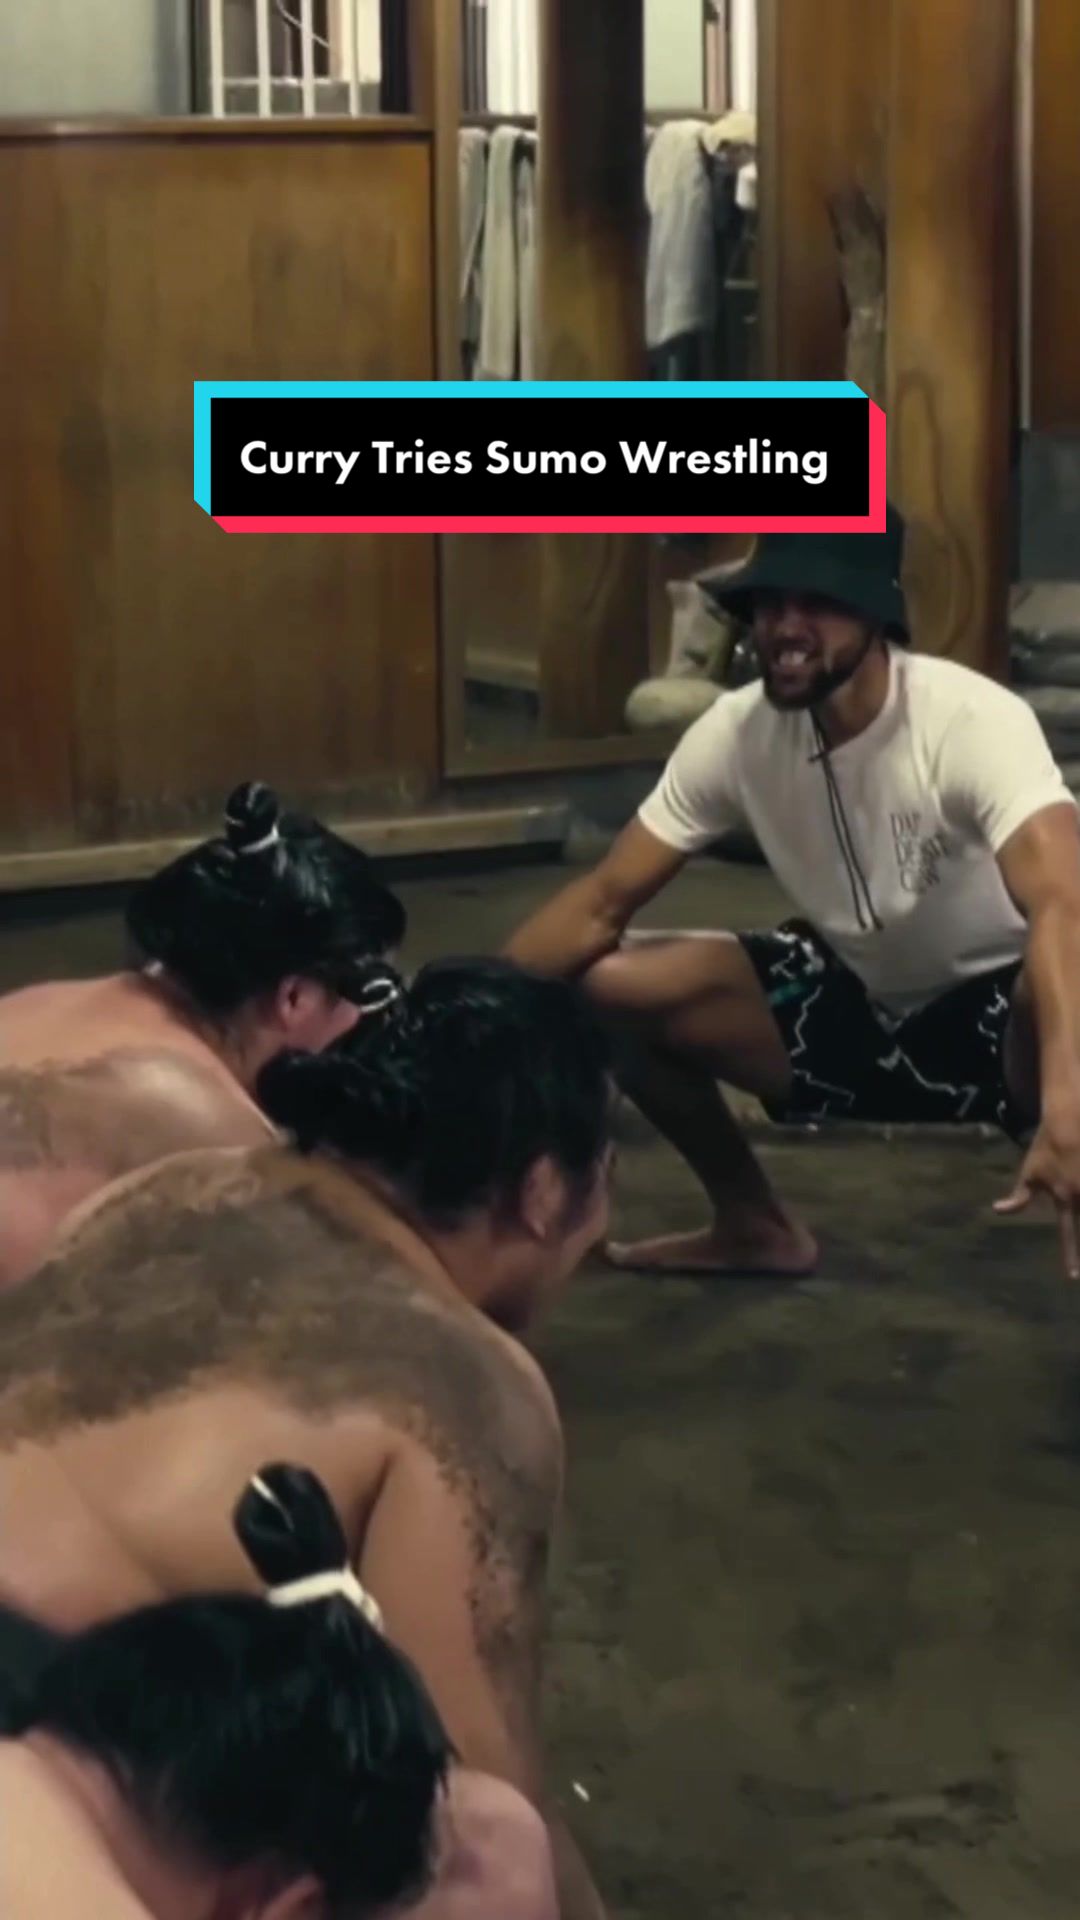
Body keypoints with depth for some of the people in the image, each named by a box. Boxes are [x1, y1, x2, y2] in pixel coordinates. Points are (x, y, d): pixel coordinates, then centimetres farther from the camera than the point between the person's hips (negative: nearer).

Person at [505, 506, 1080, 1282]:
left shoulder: (971, 721, -29)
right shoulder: (737, 730, -14)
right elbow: (601, 903, -8)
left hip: (996, 1010, -6)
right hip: (853, 998, 6)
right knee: (612, 985, -12)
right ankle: (755, 1224, 10)